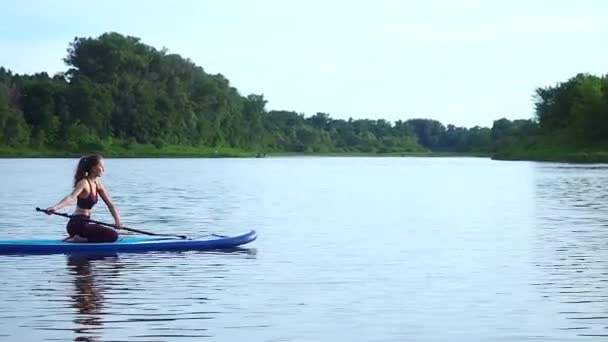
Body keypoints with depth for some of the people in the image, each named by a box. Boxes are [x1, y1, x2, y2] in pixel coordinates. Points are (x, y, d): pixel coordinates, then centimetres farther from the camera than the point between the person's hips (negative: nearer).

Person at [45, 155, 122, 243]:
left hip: (84, 223, 9)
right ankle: (80, 239, -12)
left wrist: (117, 220, -9)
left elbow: (110, 204, 8)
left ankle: (77, 237, 14)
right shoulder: (84, 183, -14)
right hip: (77, 224, -9)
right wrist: (55, 207, -49)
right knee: (113, 235, -17)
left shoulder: (98, 185, 11)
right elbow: (71, 197, -31)